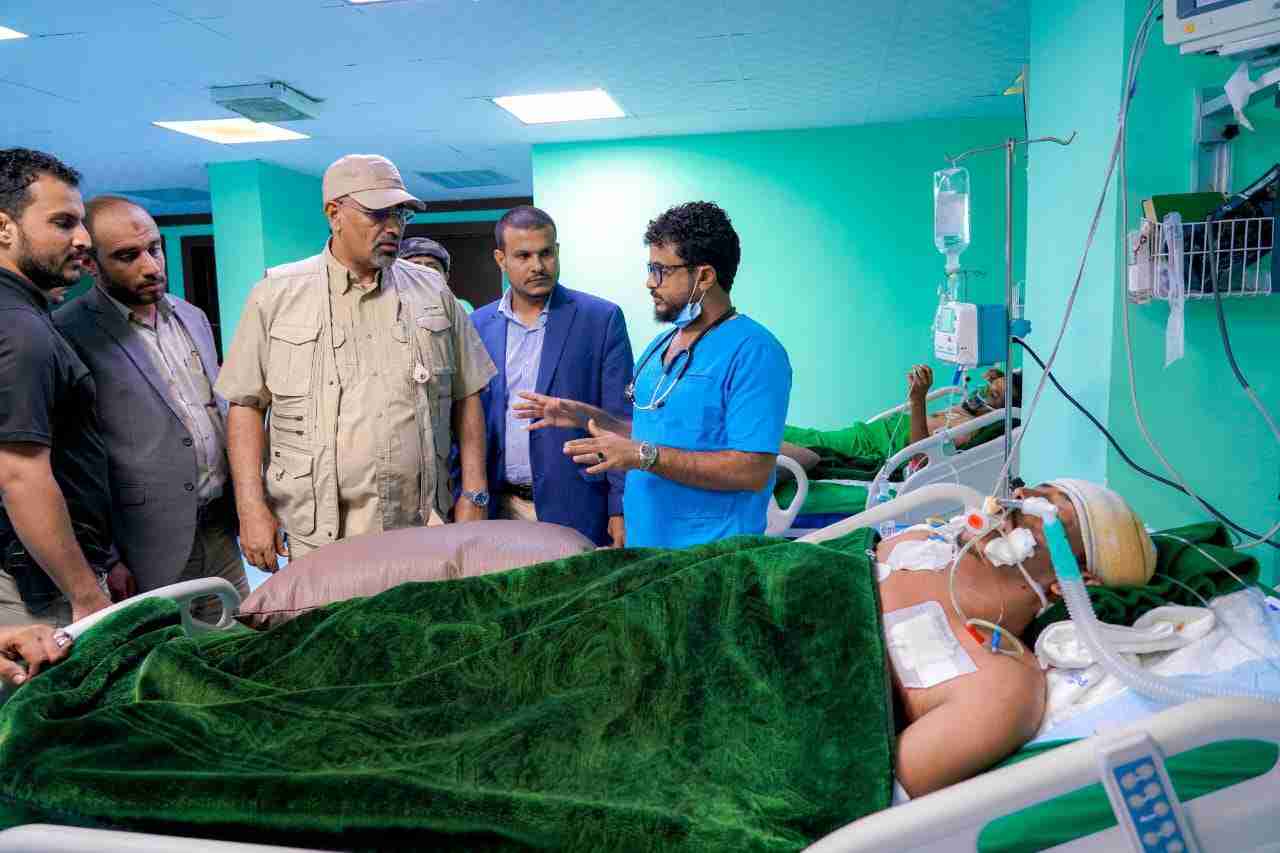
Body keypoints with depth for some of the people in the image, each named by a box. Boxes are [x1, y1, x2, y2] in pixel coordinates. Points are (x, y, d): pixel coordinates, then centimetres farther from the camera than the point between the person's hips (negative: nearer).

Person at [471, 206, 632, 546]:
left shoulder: (602, 319, -4)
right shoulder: (478, 325, 7)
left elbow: (619, 421, -5)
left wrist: (621, 510, -10)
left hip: (575, 509, -3)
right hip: (498, 510, 3)